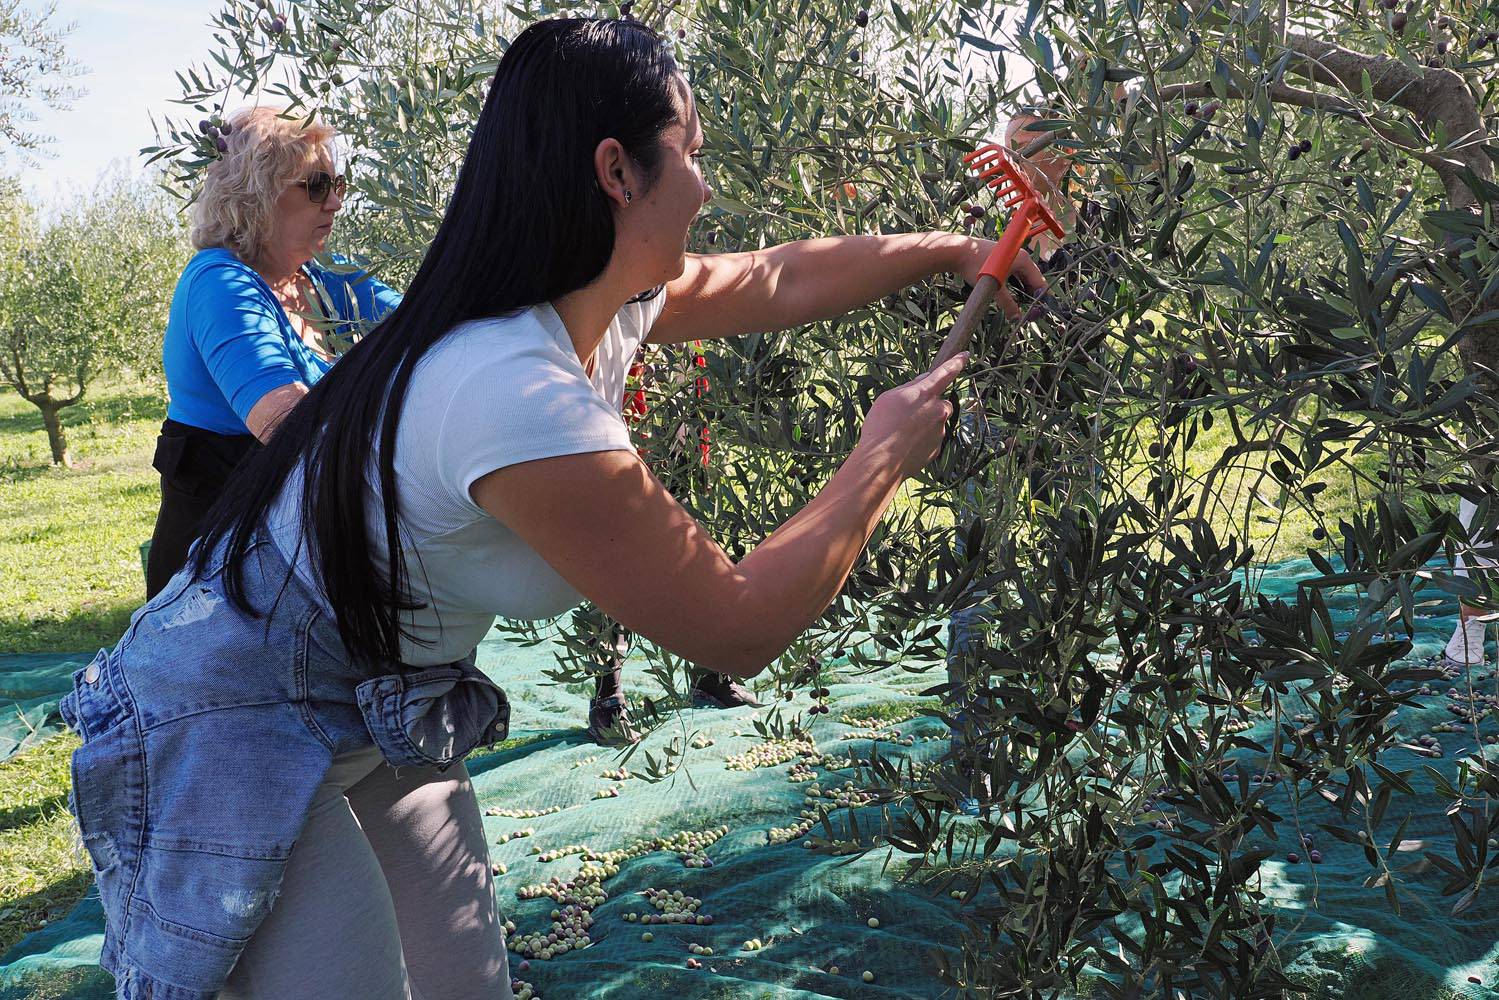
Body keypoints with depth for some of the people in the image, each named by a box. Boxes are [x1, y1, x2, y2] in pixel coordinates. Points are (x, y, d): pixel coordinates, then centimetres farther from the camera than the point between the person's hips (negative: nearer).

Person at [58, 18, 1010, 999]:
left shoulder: (607, 310, -4)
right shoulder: (517, 398, -33)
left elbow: (778, 279, 14)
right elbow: (740, 629, -25)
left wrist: (953, 247, 19)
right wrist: (883, 458, -13)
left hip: (380, 716, 9)